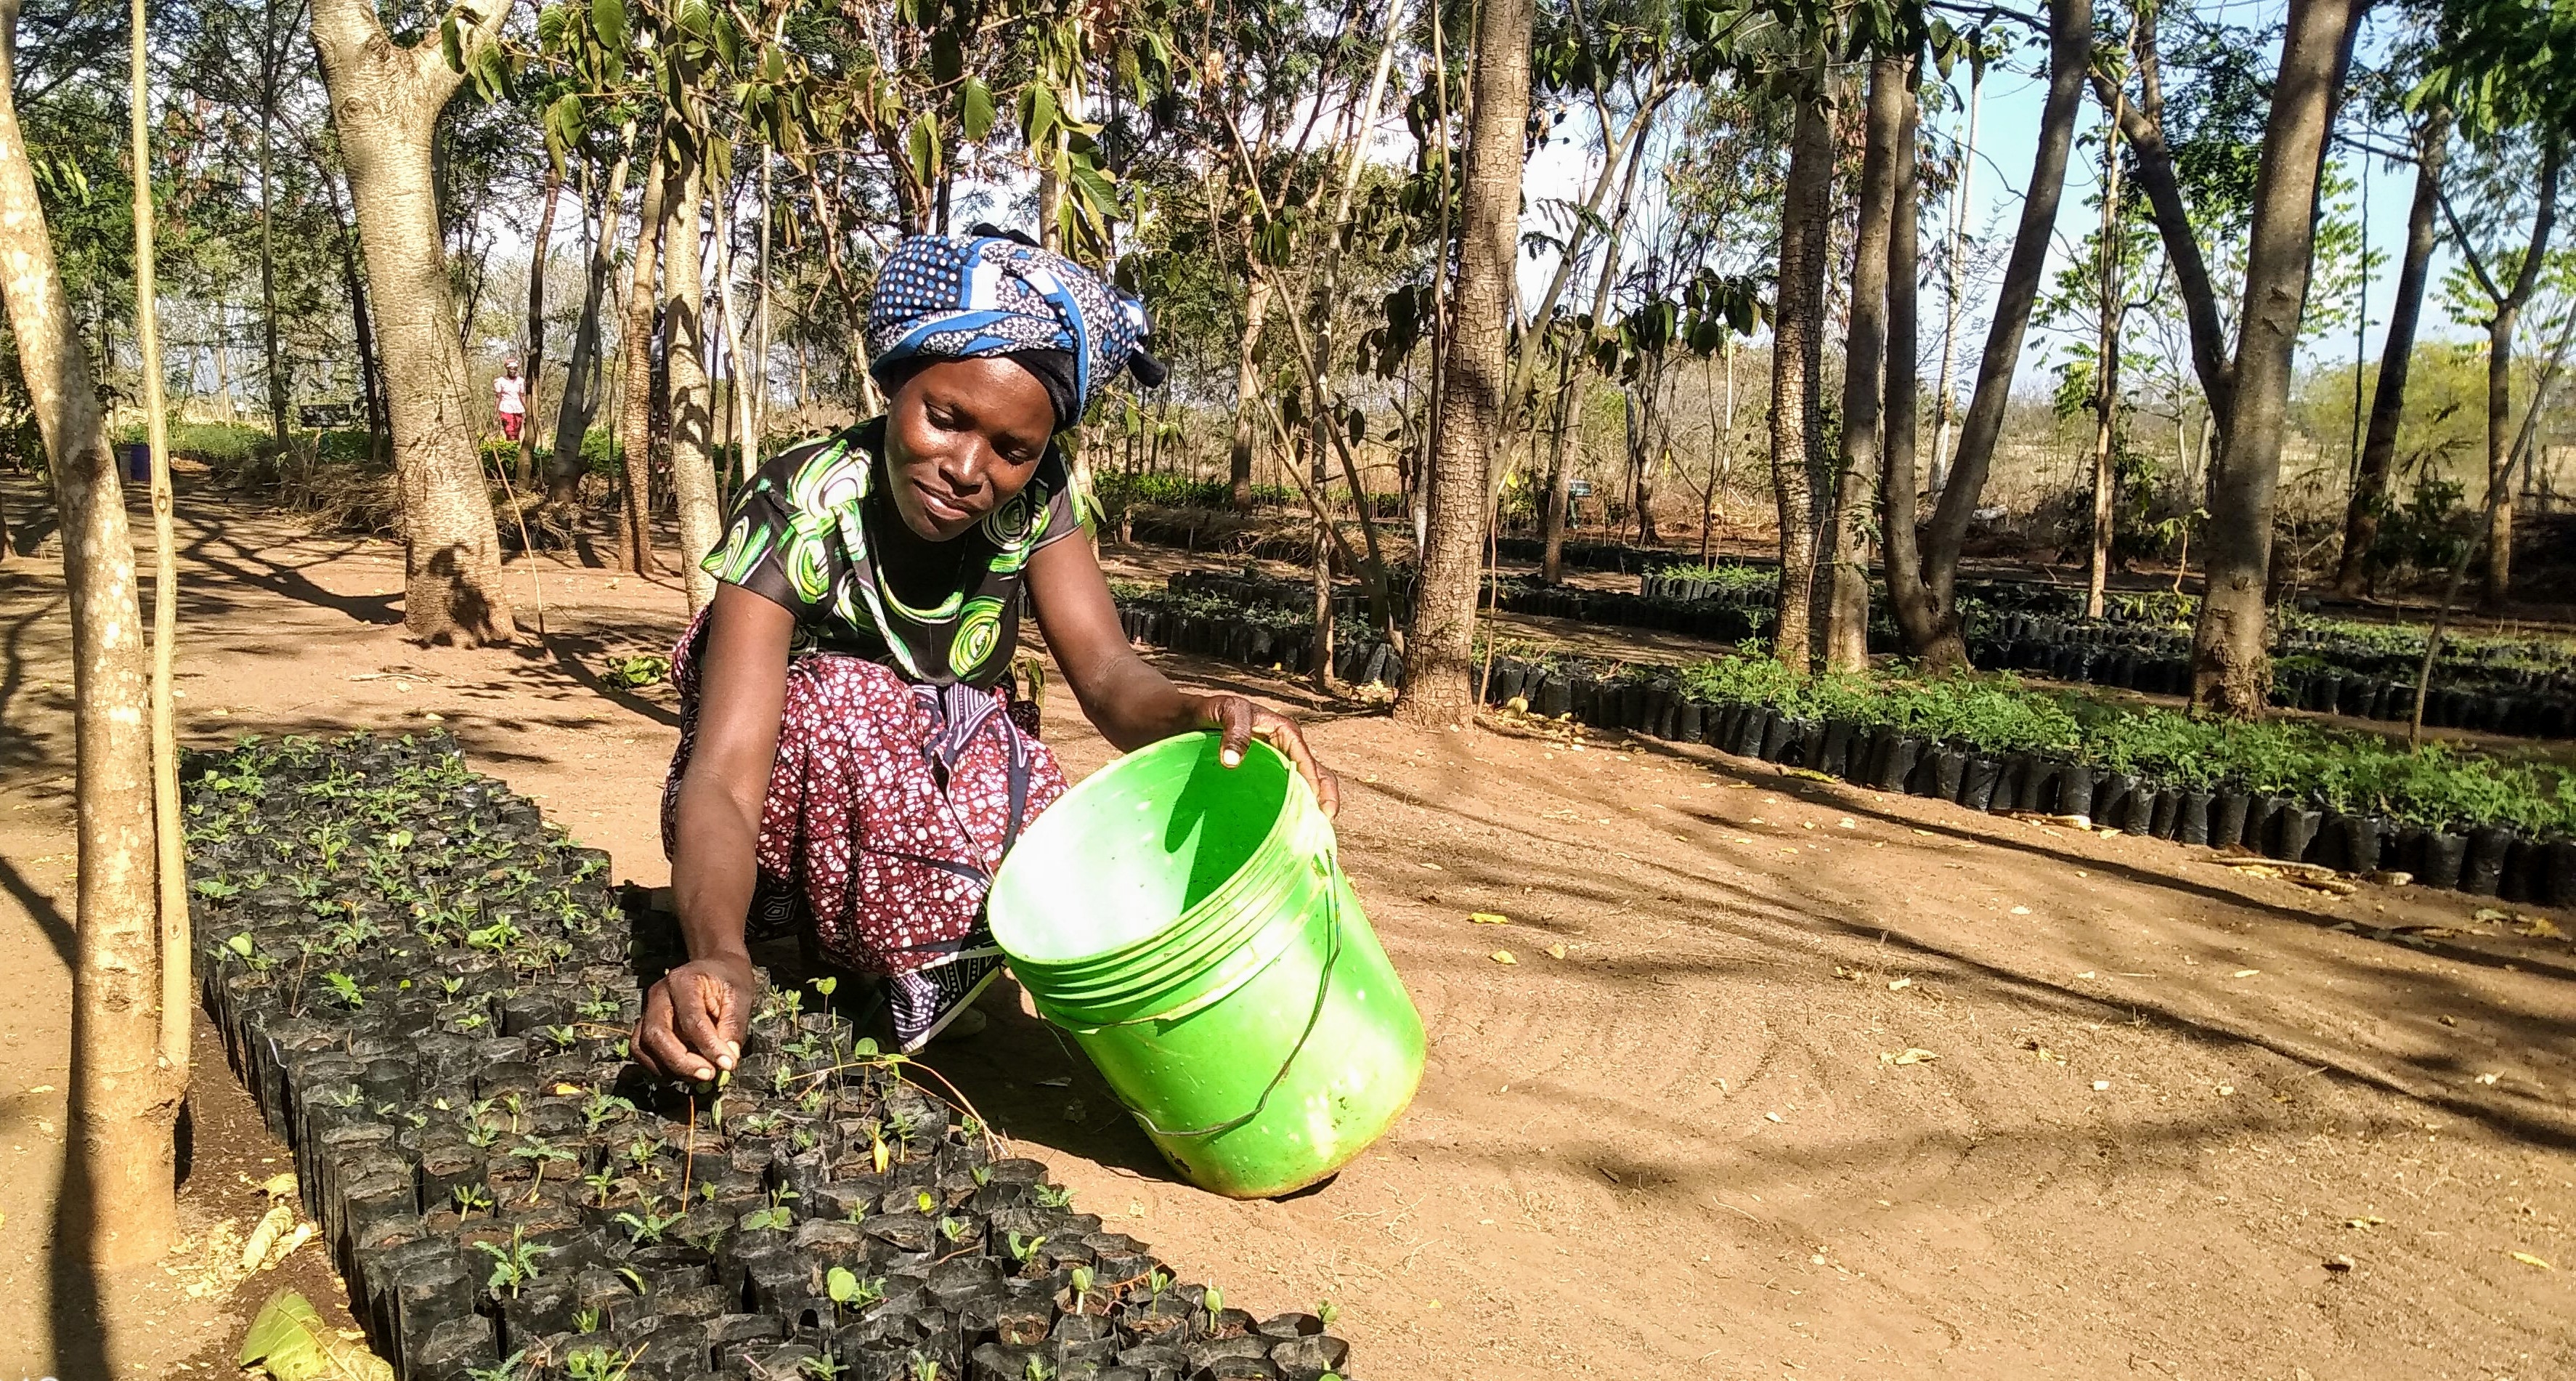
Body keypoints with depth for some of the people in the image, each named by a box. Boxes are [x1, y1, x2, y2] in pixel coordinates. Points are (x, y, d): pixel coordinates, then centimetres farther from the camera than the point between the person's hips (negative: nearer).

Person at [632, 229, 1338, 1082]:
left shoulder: (1032, 493, -15)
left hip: (941, 779, 4)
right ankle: (899, 981, -13)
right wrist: (719, 958, -56)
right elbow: (719, 783, -36)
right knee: (844, 700, -34)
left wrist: (1199, 717, -46)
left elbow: (1109, 675, -22)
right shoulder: (798, 514, -28)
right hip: (787, 824, -3)